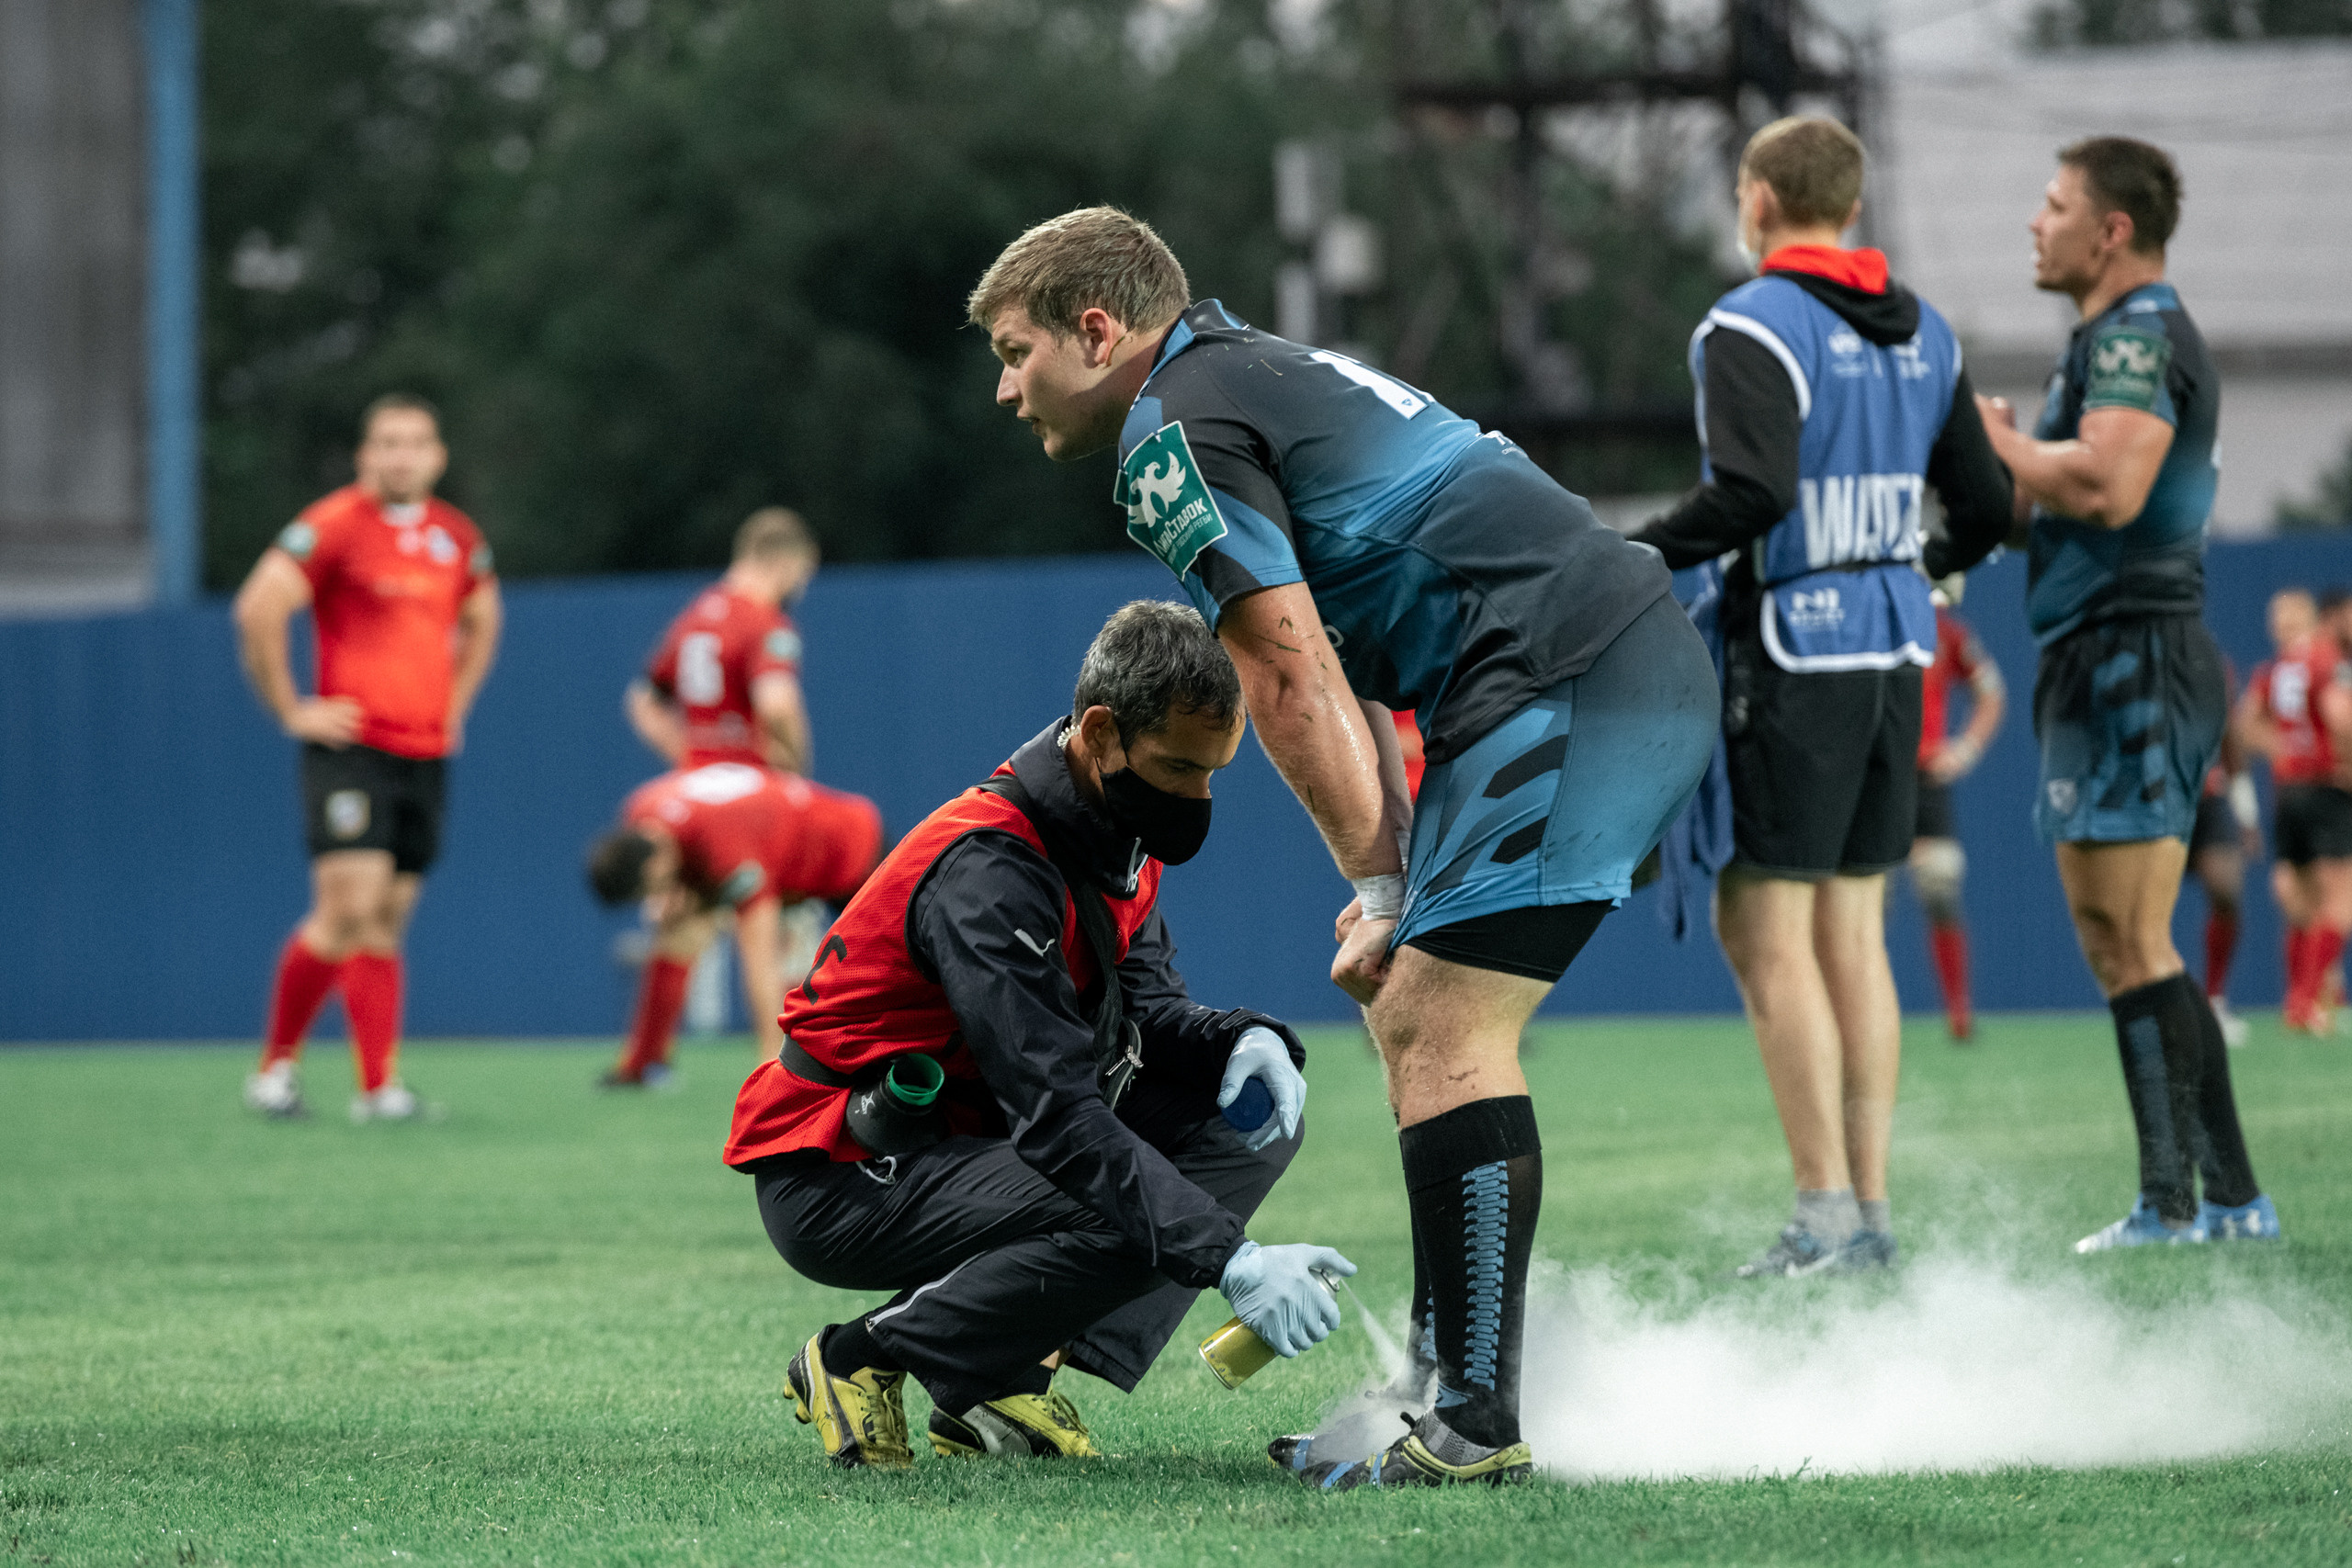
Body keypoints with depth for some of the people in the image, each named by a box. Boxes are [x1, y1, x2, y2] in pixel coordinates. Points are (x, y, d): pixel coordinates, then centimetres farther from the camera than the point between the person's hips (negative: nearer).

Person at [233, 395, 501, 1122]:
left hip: (426, 753, 6)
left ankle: (379, 1087, 4)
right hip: (351, 746, -6)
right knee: (349, 910, -14)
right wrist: (292, 710, -12)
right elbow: (258, 610, -16)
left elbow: (480, 621, 31)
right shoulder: (335, 525, -9)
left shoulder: (457, 537, 12)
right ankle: (276, 1063, 1)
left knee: (385, 923, 5)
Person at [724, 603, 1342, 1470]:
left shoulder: (1113, 835, 3)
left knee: (1252, 1123, -1)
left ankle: (1001, 1381, -4)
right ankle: (862, 1359, -9)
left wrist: (1242, 1041, -15)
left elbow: (1146, 1009, 9)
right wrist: (1231, 1261, -39)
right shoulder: (986, 871, -27)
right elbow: (1059, 1120, -33)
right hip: (836, 1177, -10)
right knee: (1128, 1221, -31)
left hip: (964, 1142, 10)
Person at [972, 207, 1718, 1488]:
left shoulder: (1171, 430, -5)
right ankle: (1451, 1387, 16)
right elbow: (1341, 678, 25)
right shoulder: (1257, 373, 26)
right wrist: (1397, 876, 16)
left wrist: (1375, 883, -4)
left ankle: (1475, 1428, -14)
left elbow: (1289, 679, -10)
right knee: (1413, 1021, 14)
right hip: (1648, 670, 10)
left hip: (1566, 684, -10)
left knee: (1444, 1035, -12)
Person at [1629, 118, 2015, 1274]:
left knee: (1765, 933, -3)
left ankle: (1825, 1214, -8)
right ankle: (1872, 1204, 9)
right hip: (1896, 643, 7)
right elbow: (1985, 503, 13)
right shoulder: (1922, 333, 12)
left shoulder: (1750, 328, -11)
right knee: (1854, 934, 11)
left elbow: (1752, 492, -25)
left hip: (1793, 649, -7)